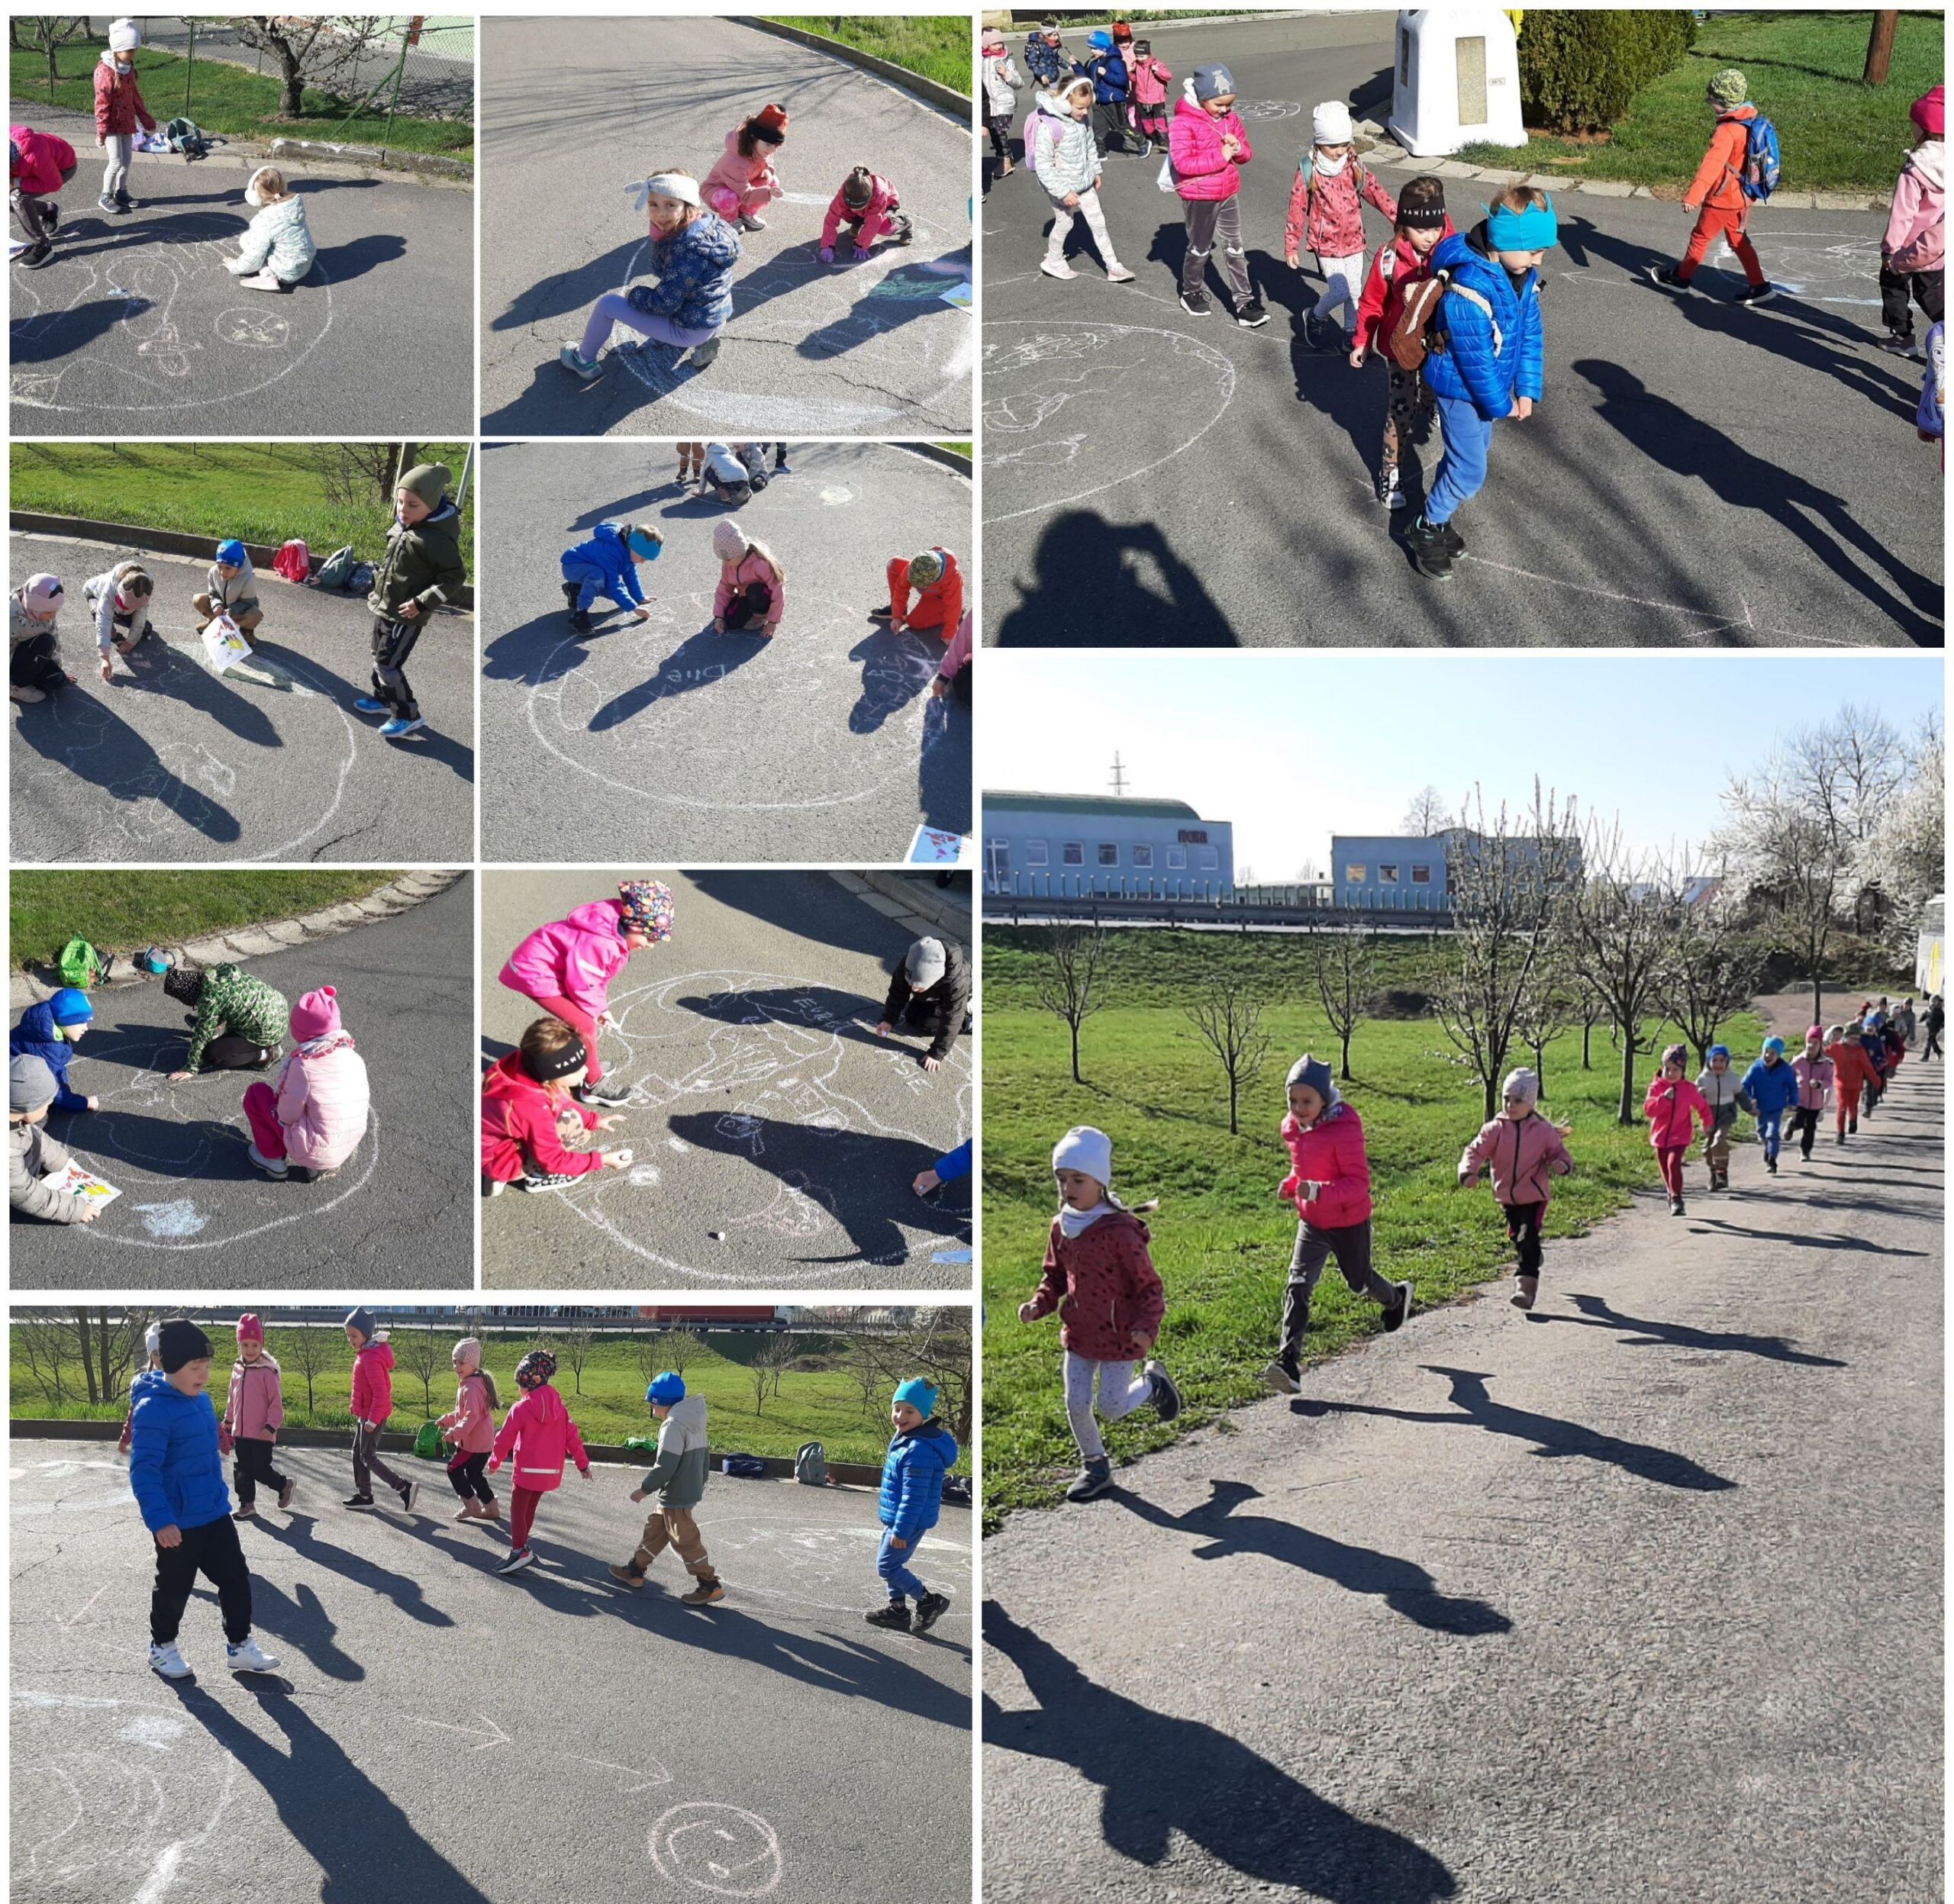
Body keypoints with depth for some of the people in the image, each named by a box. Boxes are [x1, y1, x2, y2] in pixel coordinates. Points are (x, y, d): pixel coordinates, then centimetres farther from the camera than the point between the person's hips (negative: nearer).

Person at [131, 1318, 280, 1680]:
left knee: (235, 1577, 9)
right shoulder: (153, 1409, -23)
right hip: (177, 1522, -7)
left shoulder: (201, 1399, 4)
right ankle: (163, 1647, 32)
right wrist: (159, 1520, -28)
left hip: (216, 1514, 7)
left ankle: (239, 1646, 20)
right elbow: (144, 1471, -25)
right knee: (174, 1587, 10)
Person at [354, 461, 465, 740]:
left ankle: (408, 714, 6)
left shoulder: (437, 538, -25)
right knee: (380, 657, 22)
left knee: (387, 664, -6)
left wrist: (422, 602, -25)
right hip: (383, 607, 9)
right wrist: (377, 589, 19)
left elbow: (455, 576, -23)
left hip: (405, 615, -9)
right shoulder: (402, 525, 2)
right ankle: (384, 698, 42)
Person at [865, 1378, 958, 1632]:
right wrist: (894, 1524, 25)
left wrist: (901, 1530, -24)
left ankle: (930, 1602, 9)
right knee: (892, 1563, 19)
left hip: (909, 1522, -10)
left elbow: (913, 1496, -27)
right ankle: (898, 1610, 32)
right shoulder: (905, 1439, 5)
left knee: (886, 1566, -1)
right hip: (896, 1519, 10)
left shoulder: (919, 1450, -28)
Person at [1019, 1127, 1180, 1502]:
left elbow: (1149, 1286, -16)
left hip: (1119, 1336, -5)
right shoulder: (1061, 1228, -3)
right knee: (1076, 1405, 5)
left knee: (1111, 1409, 1)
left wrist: (1146, 1327, -28)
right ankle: (1095, 1466, 27)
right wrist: (1038, 1305, -6)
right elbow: (1055, 1276, 12)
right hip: (1078, 1334, 5)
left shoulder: (1121, 1231, -22)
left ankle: (1152, 1382, 31)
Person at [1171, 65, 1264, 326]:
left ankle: (1243, 300, 12)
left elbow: (1246, 154, 9)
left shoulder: (1230, 119, 2)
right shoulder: (1184, 123, -18)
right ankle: (1191, 293, 33)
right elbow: (1182, 163, -28)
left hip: (1229, 192, 6)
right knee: (1200, 248, 11)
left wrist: (1238, 148, -16)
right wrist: (1220, 156, -26)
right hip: (1198, 196, -6)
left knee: (1234, 247, 8)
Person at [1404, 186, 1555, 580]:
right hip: (1461, 389, -9)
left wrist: (1527, 390, -2)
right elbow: (1475, 360, -28)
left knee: (1473, 451, 22)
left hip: (1488, 385, 9)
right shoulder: (1470, 286, -33)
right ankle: (1427, 530, 21)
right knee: (1470, 472, -1)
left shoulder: (1523, 276, -7)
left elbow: (1530, 334, 4)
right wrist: (1501, 405, -17)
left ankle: (1438, 517, 42)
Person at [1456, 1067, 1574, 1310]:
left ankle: (1526, 1285, -16)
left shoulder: (1544, 1131, -5)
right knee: (1517, 1237, 15)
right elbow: (1475, 1151, -9)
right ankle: (1532, 1263, 42)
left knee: (1528, 1238, -14)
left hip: (1535, 1195, -3)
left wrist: (1561, 1165, -23)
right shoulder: (1494, 1130, -5)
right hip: (1507, 1196, 3)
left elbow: (1560, 1154, 2)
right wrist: (1468, 1172, -29)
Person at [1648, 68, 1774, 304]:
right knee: (1738, 241, 17)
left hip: (1723, 199, -9)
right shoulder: (1749, 120, 4)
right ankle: (1759, 285, 16)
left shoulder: (1727, 131, -26)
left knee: (1701, 238, 10)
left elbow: (1712, 164, -38)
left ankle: (1682, 277, 28)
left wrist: (1692, 196, -46)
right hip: (1742, 196, 9)